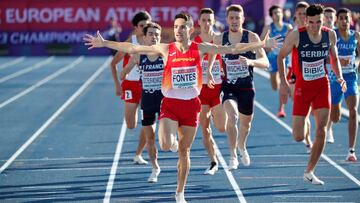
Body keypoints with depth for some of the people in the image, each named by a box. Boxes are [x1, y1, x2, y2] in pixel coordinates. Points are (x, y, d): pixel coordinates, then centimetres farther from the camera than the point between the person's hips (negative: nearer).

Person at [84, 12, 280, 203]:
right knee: (166, 145, -22)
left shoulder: (200, 49, -1)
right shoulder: (165, 49, -3)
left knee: (184, 151, 8)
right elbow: (132, 48, -1)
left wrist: (262, 44, -4)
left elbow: (231, 49, 1)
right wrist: (104, 43, -4)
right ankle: (173, 141, 17)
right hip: (170, 104, -1)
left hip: (191, 104, 1)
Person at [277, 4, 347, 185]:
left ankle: (309, 172, 4)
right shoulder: (296, 36, -15)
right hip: (302, 87, -2)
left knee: (321, 131, -7)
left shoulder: (330, 35, -4)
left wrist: (339, 77, -3)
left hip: (322, 85, 3)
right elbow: (280, 57, -3)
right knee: (298, 137, -5)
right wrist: (283, 82, -11)